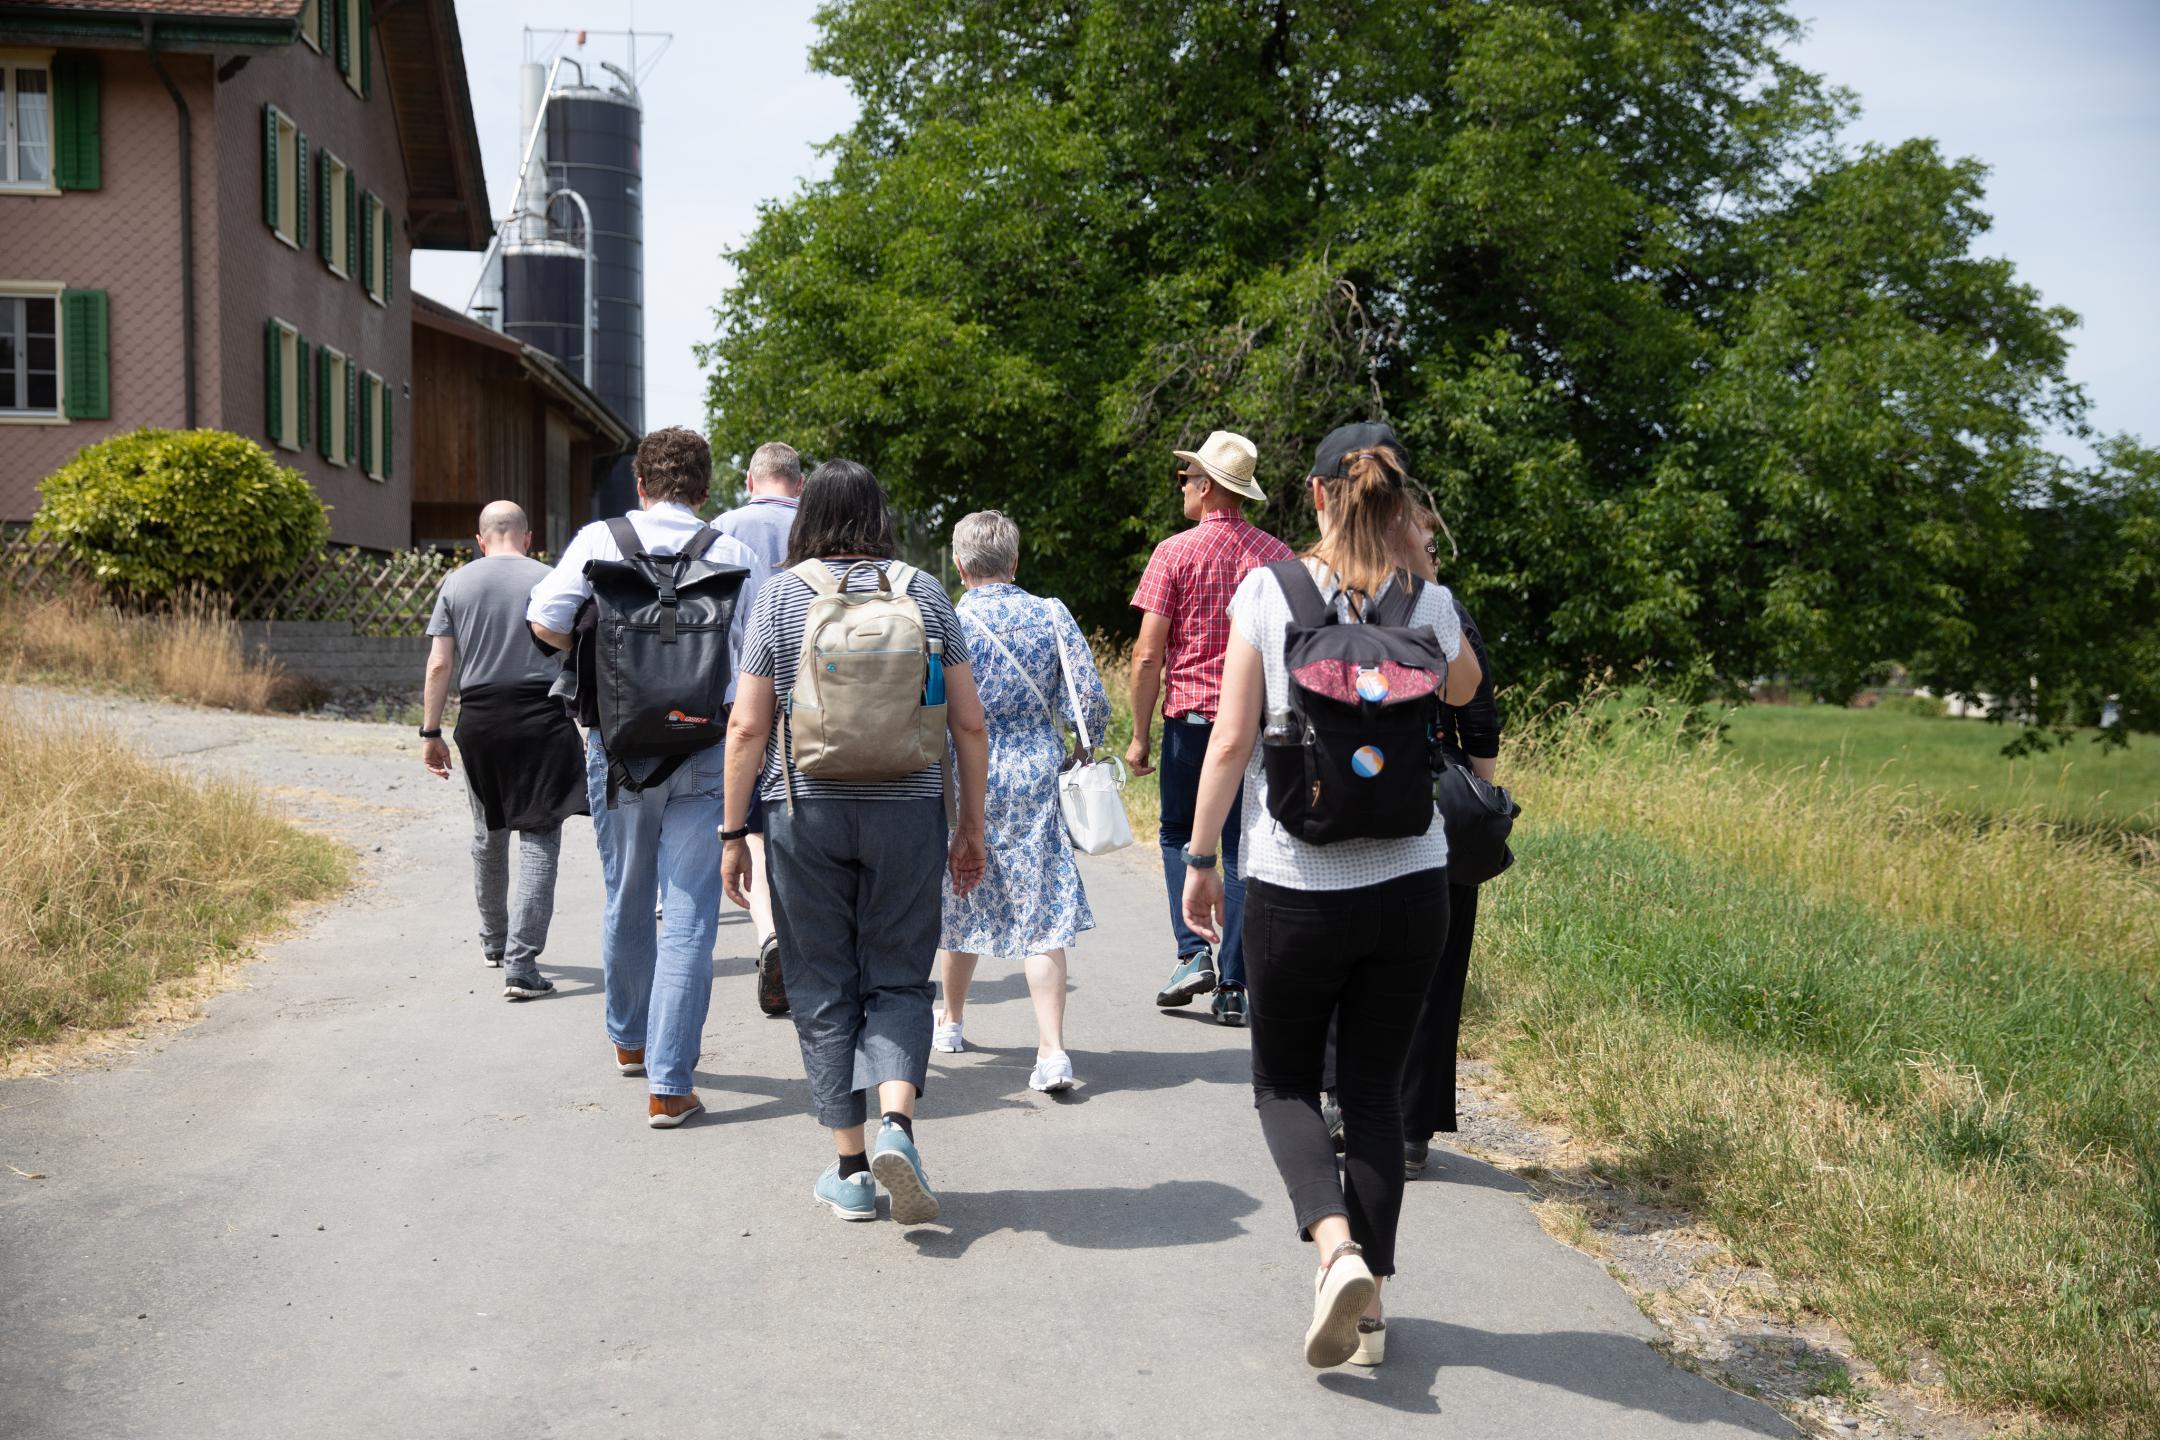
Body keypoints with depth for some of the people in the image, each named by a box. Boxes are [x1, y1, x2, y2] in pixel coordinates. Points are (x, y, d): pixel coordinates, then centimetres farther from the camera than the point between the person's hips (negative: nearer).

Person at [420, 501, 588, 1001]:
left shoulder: (456, 584, 4)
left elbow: (439, 666, 0)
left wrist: (430, 732, 6)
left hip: (479, 720, 3)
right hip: (542, 717, -3)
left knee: (488, 835, 19)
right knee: (538, 838, -2)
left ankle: (493, 941, 37)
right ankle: (521, 964, -10)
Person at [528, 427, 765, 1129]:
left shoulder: (600, 539, 0)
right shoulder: (736, 557, 0)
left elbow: (545, 621, -9)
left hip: (619, 742, 2)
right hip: (706, 747, -1)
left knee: (626, 901, 20)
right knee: (689, 915, 0)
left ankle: (629, 1039, 40)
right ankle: (669, 1084, -2)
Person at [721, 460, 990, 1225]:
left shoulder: (782, 595, 1)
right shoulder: (923, 592, 4)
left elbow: (747, 727, -3)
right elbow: (969, 723, 3)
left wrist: (735, 832, 4)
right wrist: (971, 827, 10)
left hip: (807, 811, -1)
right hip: (907, 811, 1)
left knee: (823, 988, 9)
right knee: (899, 977, 11)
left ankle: (851, 1168, 12)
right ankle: (896, 1124, -11)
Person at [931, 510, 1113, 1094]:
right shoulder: (1053, 617, -1)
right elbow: (1091, 705, -2)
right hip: (1037, 780, 1)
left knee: (961, 904, 18)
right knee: (1042, 915, 0)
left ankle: (951, 1022, 37)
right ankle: (1052, 1050, -9)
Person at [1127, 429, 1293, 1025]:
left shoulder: (1175, 553, -6)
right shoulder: (1276, 555, 4)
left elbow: (1148, 654, -8)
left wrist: (1139, 734, -1)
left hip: (1191, 715, -2)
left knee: (1179, 835, 16)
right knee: (1243, 850, 7)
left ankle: (1194, 952, -1)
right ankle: (1233, 986, 7)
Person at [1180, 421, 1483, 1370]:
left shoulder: (1268, 591, -7)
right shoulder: (1428, 603, 0)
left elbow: (1230, 740, -8)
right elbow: (1464, 690, 23)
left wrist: (1200, 858, 2)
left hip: (1295, 888, -2)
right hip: (1410, 884, 2)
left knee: (1284, 1082, 15)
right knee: (1377, 1088, 15)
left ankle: (1336, 1247, -8)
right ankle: (1370, 1300, 18)